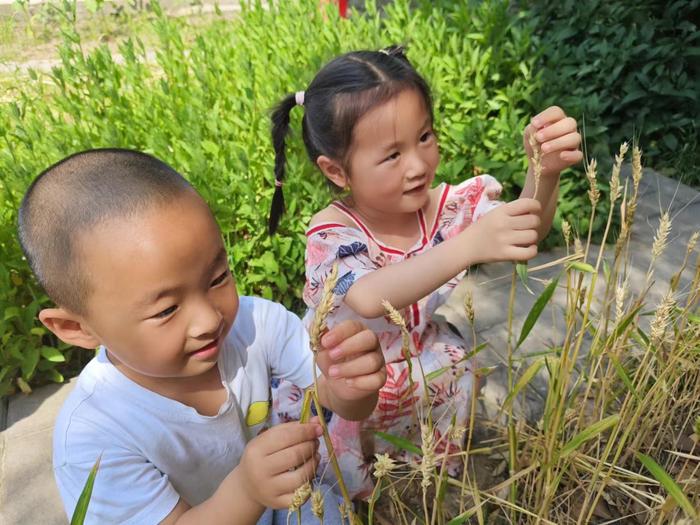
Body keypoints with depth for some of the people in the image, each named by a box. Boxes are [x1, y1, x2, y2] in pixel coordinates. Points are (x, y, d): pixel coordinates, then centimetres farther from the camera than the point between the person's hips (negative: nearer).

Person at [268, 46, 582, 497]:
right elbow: (369, 300, -48)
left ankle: (440, 465, 19)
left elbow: (525, 232, -22)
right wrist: (469, 245, -60)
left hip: (420, 365, 6)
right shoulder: (331, 234, -28)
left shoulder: (443, 206, -13)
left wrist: (545, 172, -44)